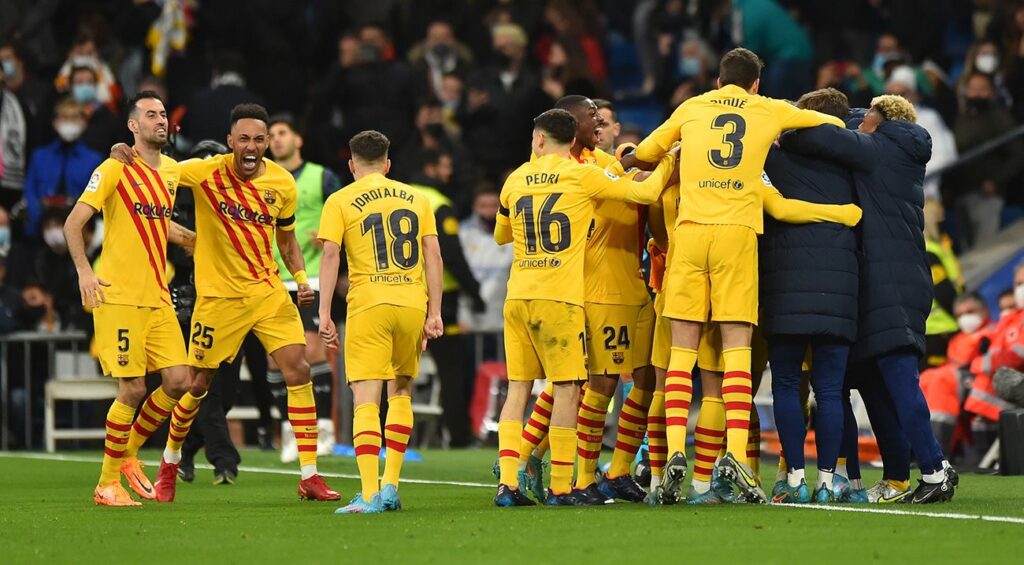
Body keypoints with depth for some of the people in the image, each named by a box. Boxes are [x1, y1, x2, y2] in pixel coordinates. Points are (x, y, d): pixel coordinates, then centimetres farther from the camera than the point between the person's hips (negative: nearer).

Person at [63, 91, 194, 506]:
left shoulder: (171, 170, 13)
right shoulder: (115, 169, -8)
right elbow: (73, 224, -9)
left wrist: (197, 241, 23)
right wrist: (84, 271, -18)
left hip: (158, 297, 7)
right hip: (119, 296, -7)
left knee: (178, 381, -3)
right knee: (133, 389, -8)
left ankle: (128, 453, 19)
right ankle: (107, 484, 5)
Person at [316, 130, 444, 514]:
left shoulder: (340, 201, 5)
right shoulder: (416, 198, 14)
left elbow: (330, 256, -4)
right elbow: (433, 257, 8)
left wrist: (324, 315, -3)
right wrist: (434, 313, 9)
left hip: (368, 304, -3)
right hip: (413, 303, 3)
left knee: (365, 400, -5)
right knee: (401, 392, 19)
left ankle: (369, 495, -15)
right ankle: (390, 485, 14)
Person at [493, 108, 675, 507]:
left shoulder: (516, 181, 12)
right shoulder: (581, 176, -1)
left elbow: (501, 235, 28)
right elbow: (645, 193, 3)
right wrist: (667, 163, 21)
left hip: (518, 296, 5)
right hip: (560, 296, -4)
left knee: (518, 388, 7)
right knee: (566, 388, 0)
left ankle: (507, 482, -2)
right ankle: (560, 486, -3)